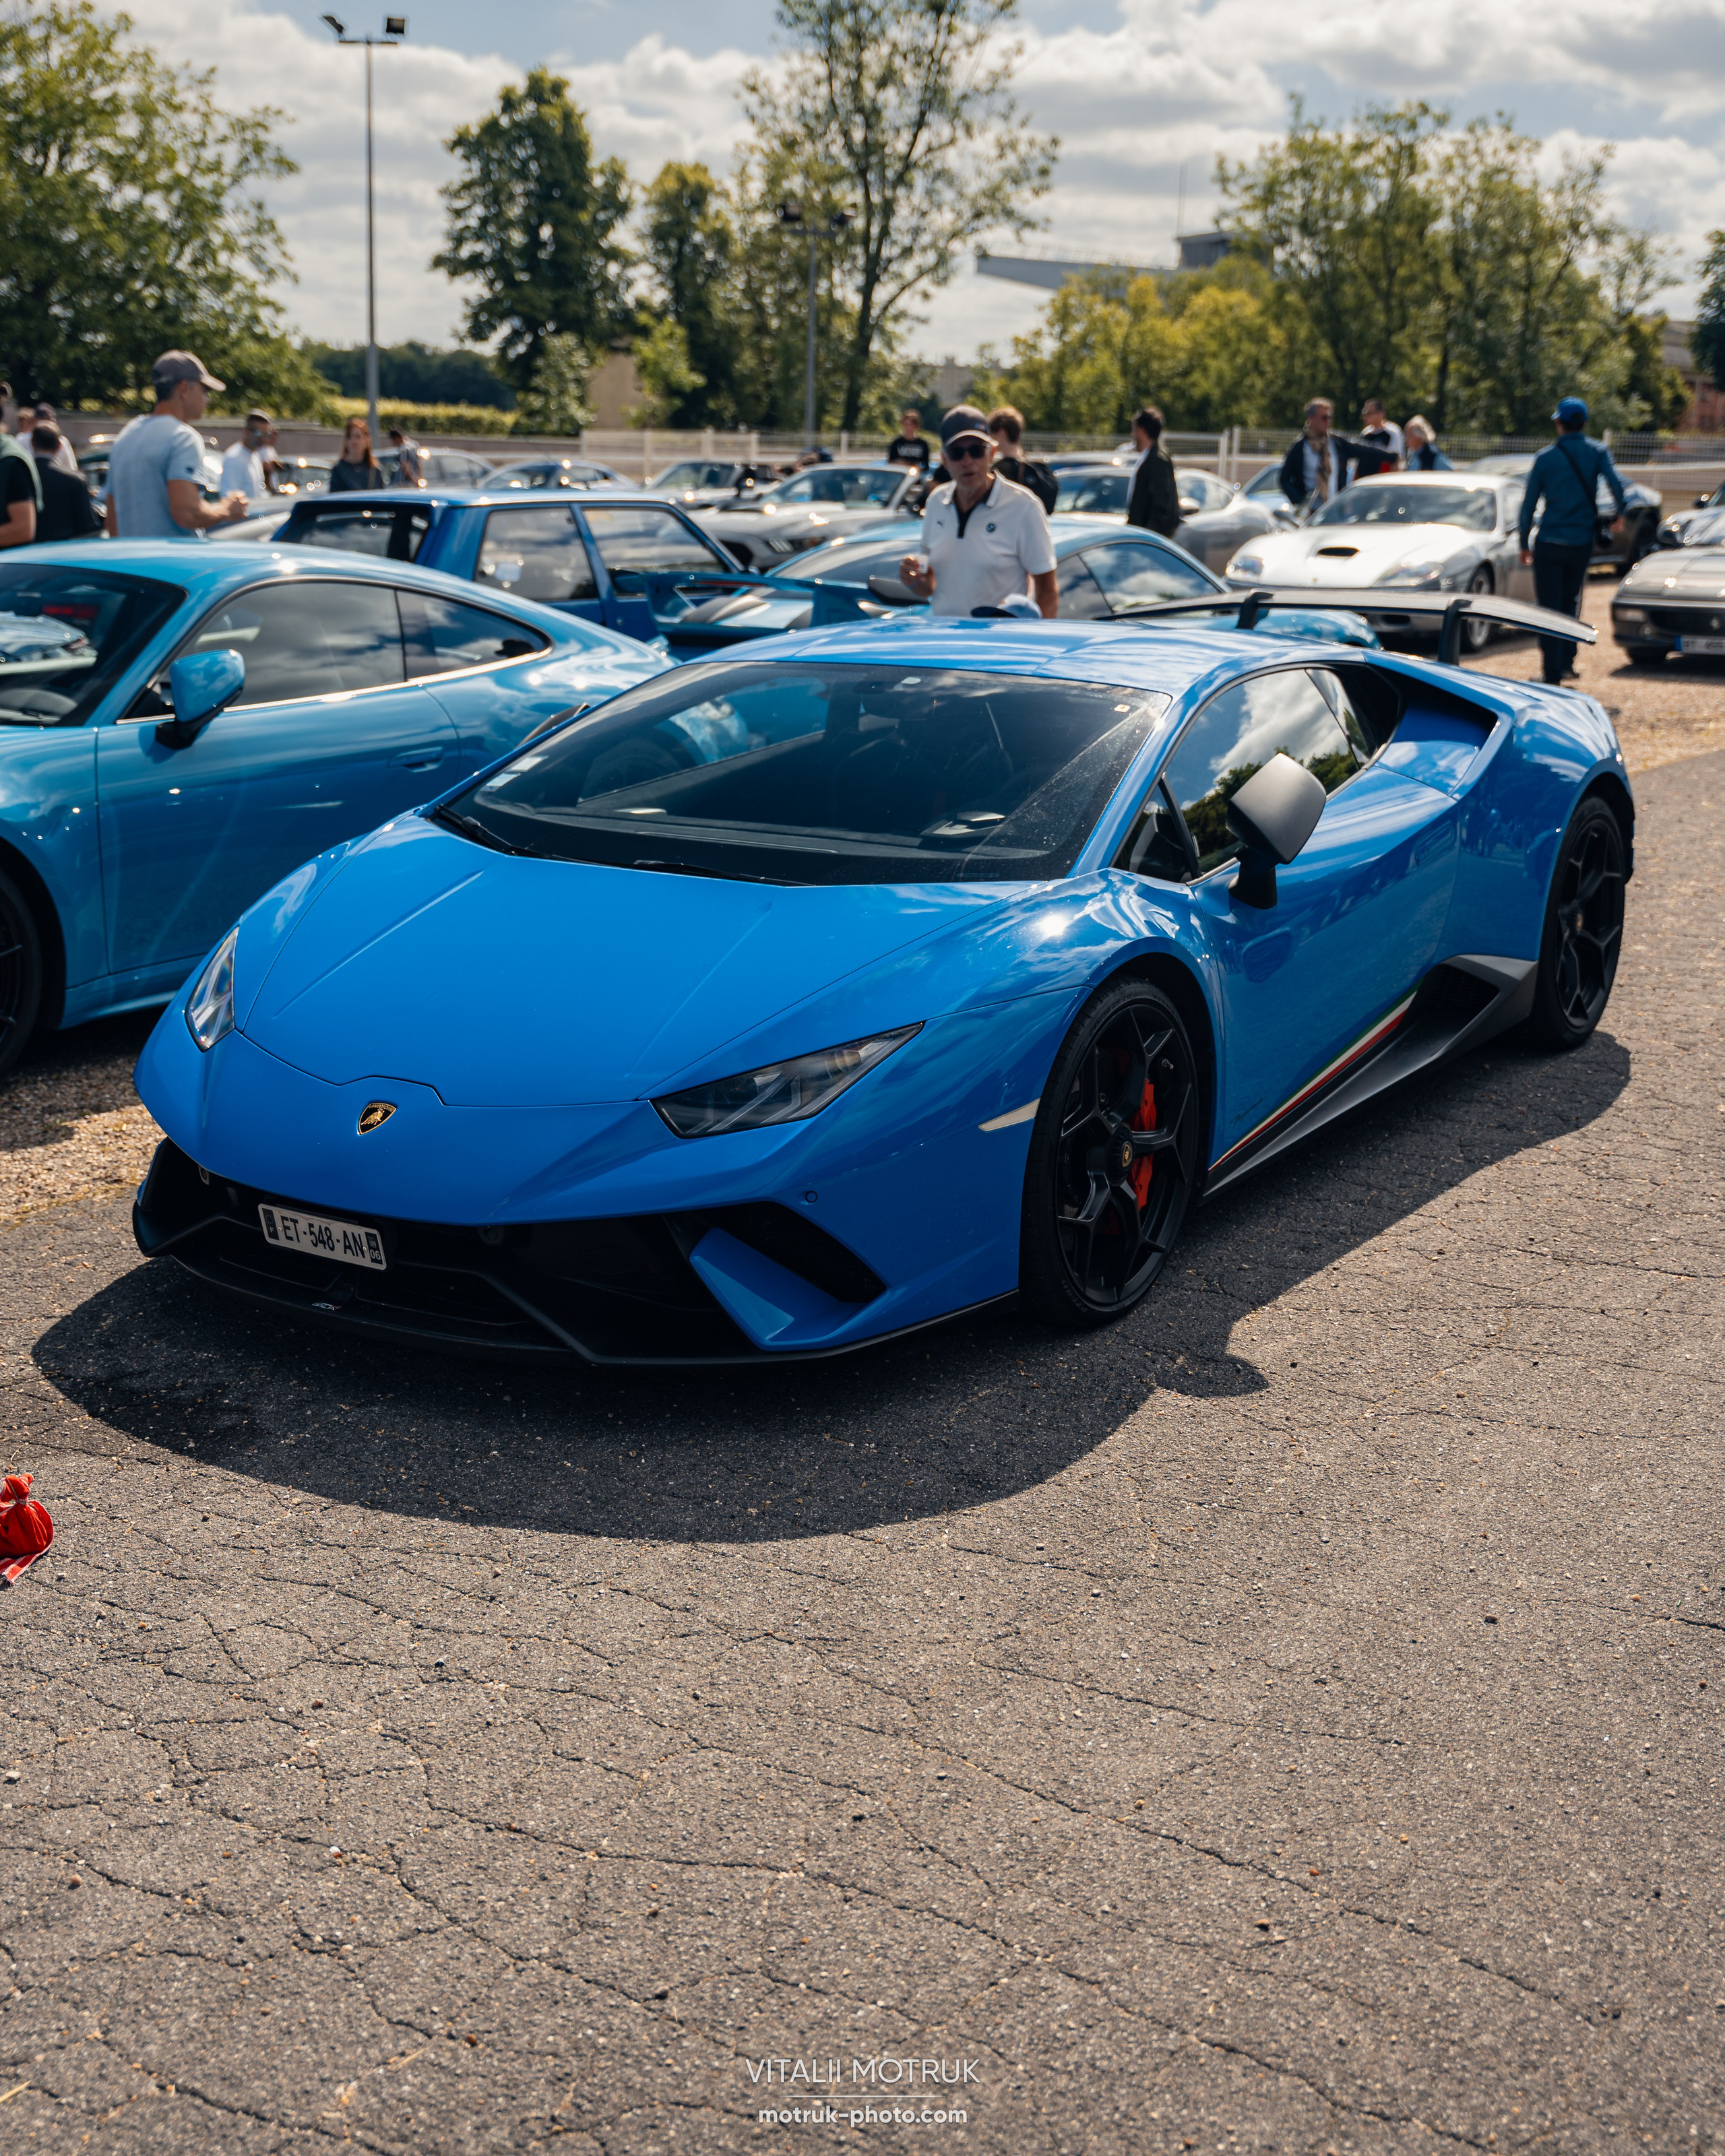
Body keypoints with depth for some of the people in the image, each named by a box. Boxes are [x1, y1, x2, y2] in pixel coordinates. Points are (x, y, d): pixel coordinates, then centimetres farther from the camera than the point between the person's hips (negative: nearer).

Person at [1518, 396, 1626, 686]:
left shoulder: (1546, 458, -1)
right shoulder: (1598, 453, 0)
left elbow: (1528, 506, 2)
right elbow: (1616, 485, -15)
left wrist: (1525, 544, 10)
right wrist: (1620, 514, 4)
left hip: (1549, 544, -2)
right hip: (1582, 542, 2)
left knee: (1550, 608, -1)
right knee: (1571, 603, 21)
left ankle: (1552, 673, -7)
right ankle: (1567, 662, 25)